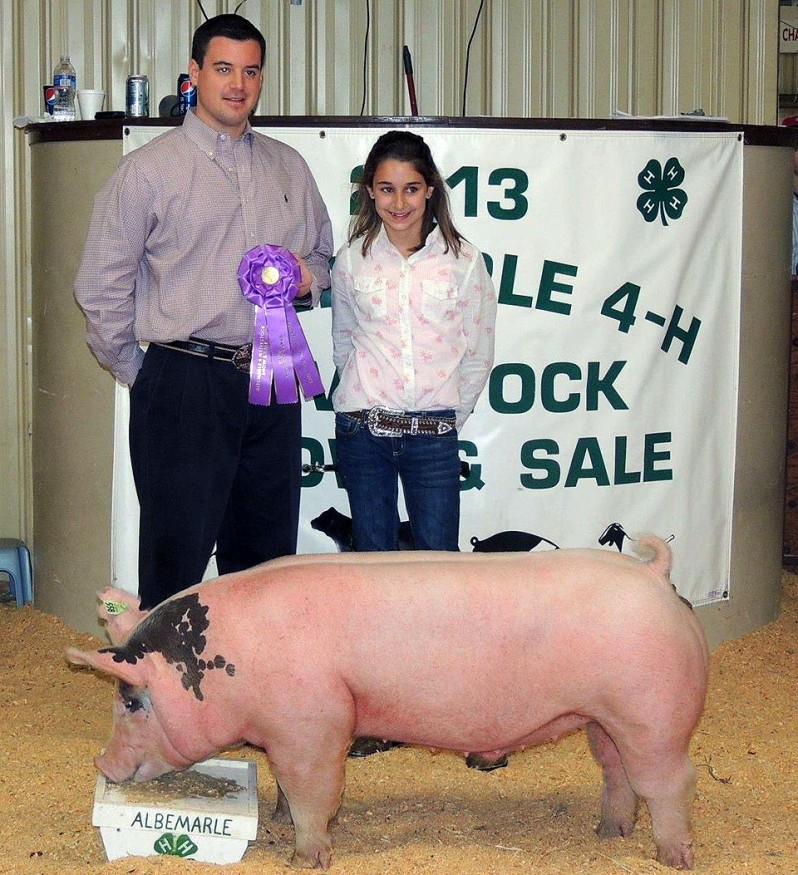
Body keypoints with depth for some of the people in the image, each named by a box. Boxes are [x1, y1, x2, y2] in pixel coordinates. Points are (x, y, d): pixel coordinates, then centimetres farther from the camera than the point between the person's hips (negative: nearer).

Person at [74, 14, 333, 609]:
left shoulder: (288, 167, 13)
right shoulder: (150, 169, -3)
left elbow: (323, 252, 26)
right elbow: (101, 288, -1)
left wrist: (309, 278, 4)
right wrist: (138, 373, 1)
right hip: (184, 384, -5)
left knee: (267, 553, 10)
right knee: (177, 558, -3)